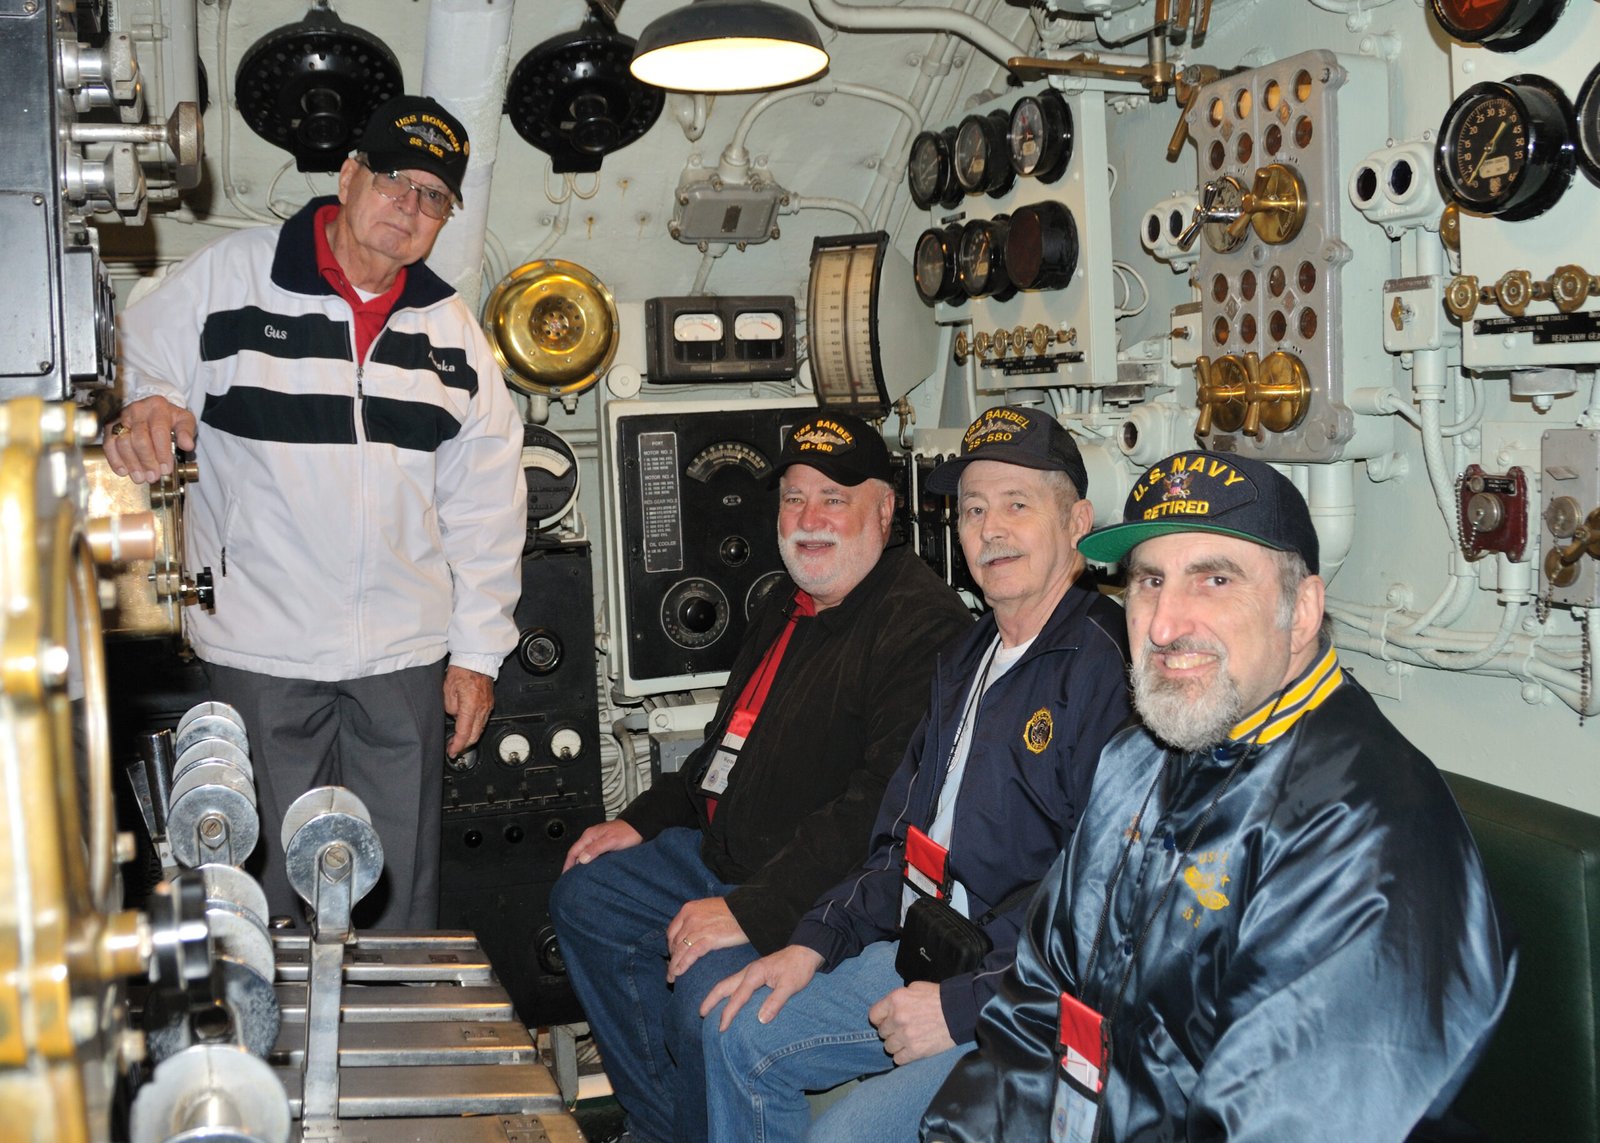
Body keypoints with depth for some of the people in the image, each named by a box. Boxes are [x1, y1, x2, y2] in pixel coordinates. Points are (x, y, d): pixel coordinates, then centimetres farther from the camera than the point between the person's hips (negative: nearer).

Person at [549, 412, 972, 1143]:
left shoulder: (921, 625, -21)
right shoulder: (786, 609, 14)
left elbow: (882, 806, -29)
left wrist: (753, 912, -30)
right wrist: (642, 820, 16)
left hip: (826, 898, -10)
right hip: (723, 857, 10)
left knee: (706, 992, -31)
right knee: (585, 896, 14)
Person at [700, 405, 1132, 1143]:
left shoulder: (1108, 665, -19)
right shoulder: (968, 660, 14)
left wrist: (962, 1004, -21)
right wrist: (815, 945, 9)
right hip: (928, 955, 9)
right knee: (741, 1031, 11)